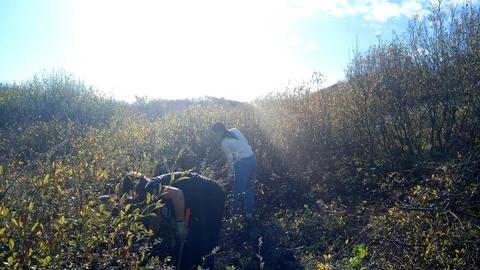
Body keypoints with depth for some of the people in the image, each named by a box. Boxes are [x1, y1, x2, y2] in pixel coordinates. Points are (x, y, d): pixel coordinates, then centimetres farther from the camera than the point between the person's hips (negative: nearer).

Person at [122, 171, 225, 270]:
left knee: (200, 245, -4)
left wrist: (181, 225, -21)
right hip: (209, 197, 10)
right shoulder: (155, 192, 19)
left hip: (208, 196, -10)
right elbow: (154, 227, 25)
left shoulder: (150, 187, -9)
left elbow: (177, 193, -28)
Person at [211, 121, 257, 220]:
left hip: (243, 163, -8)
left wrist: (230, 174, 10)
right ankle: (249, 213, 23)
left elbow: (230, 160, -2)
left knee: (238, 189, 7)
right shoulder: (235, 130, 9)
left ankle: (236, 212, 18)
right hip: (252, 159, 8)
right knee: (249, 188, 16)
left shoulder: (224, 143, -7)